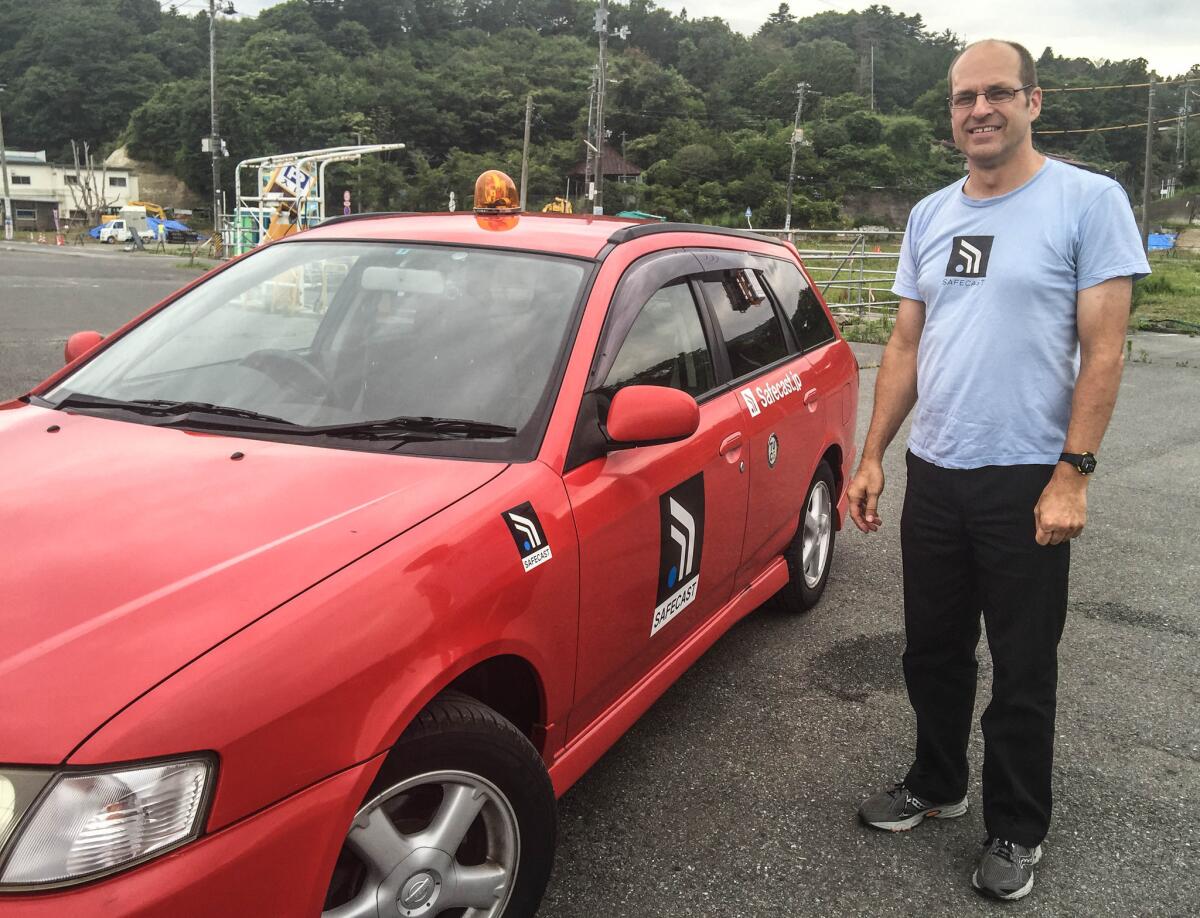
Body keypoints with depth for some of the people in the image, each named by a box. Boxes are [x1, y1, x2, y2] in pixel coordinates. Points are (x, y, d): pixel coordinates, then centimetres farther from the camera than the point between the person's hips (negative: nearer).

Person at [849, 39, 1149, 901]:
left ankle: (1017, 830, 25)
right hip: (932, 474, 5)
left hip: (1026, 482, -5)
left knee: (1023, 671, 7)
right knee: (934, 651, 16)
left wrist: (1072, 474, -16)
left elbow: (1103, 349, -10)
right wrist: (872, 455, 6)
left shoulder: (1089, 200, -6)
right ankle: (936, 783, 37)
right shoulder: (930, 216, 10)